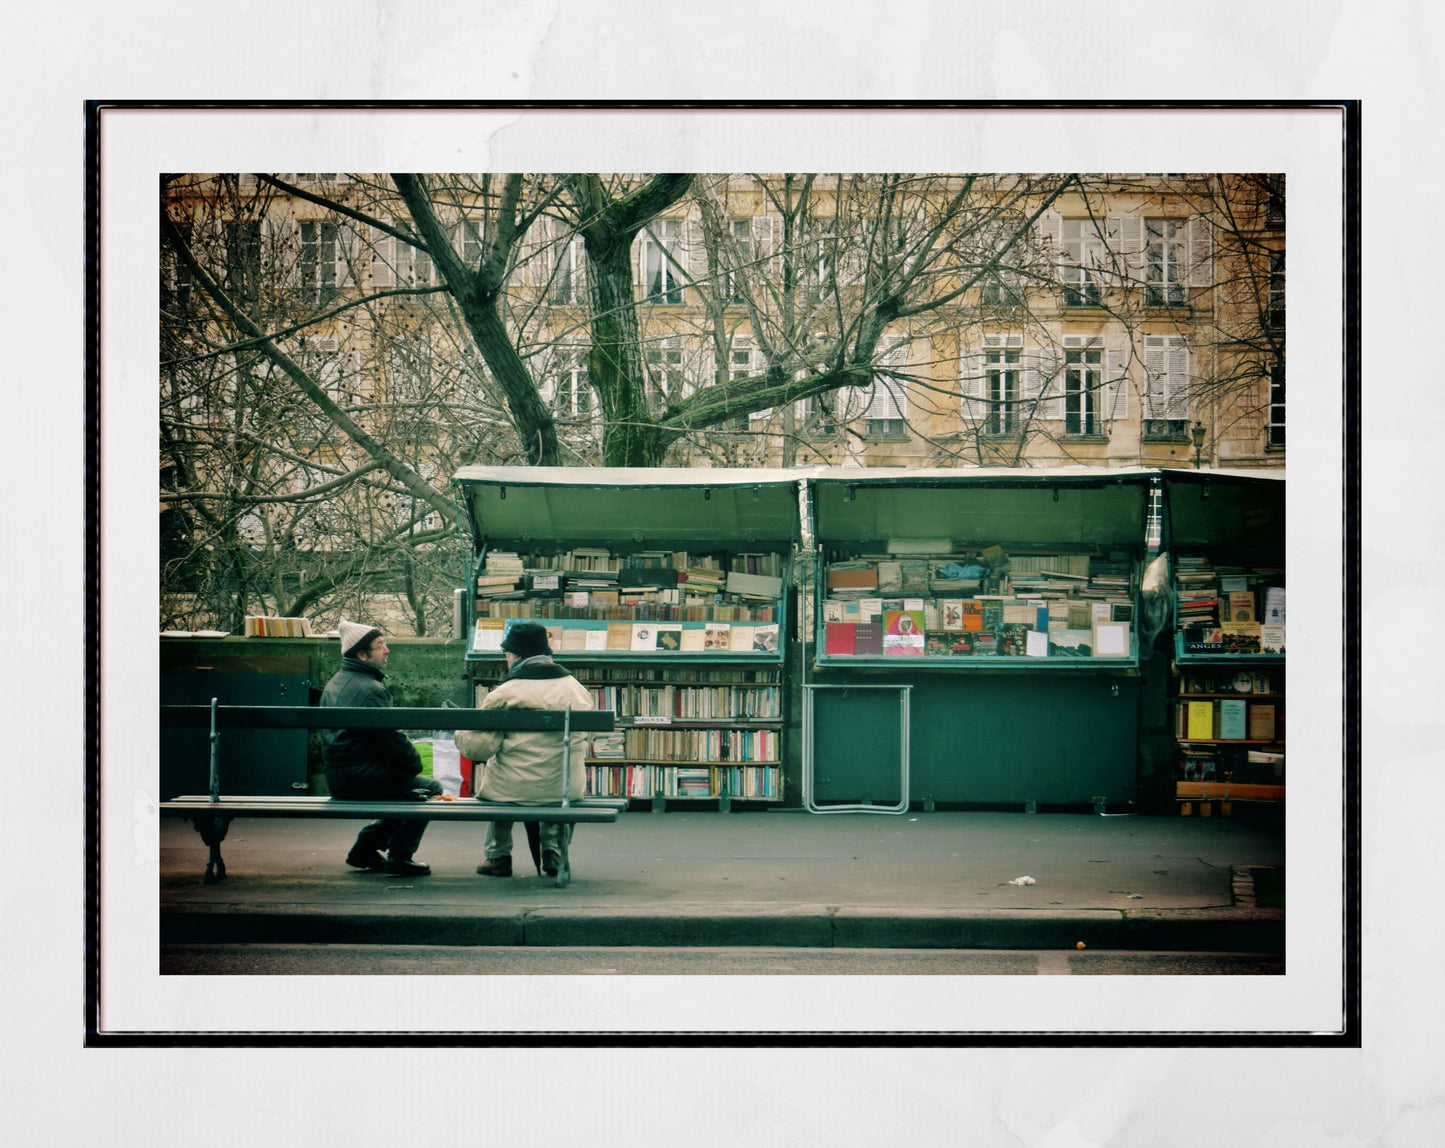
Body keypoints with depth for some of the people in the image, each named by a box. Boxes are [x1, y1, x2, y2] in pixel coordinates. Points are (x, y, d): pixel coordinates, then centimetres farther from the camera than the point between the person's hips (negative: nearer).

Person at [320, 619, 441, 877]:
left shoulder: (334, 683, 13)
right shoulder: (370, 689, -18)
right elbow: (391, 738, -20)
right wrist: (414, 762, -1)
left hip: (337, 780, 9)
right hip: (363, 778, -9)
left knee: (408, 787, 26)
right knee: (429, 788, 4)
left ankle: (365, 849, 22)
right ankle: (399, 857, 4)